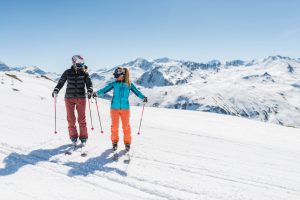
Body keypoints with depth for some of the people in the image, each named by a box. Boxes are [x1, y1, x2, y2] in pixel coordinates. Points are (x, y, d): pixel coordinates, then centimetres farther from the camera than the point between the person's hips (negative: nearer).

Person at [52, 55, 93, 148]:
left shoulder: (84, 73, 2)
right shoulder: (68, 72, 3)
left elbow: (89, 83, -1)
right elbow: (61, 83, 7)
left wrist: (90, 91, -20)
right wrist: (56, 90, -9)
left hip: (81, 98, -1)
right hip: (69, 98, 1)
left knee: (82, 119, 1)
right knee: (71, 119, 3)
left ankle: (83, 138, 12)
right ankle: (73, 137, 16)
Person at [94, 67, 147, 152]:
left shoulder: (129, 84, 0)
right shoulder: (114, 84, 0)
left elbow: (136, 92, -3)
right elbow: (104, 90, -4)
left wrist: (143, 97, -19)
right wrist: (97, 93, -21)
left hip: (125, 108, -1)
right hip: (114, 108, 1)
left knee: (126, 126, 5)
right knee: (114, 126, 8)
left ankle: (127, 143, 19)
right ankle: (114, 142, 24)